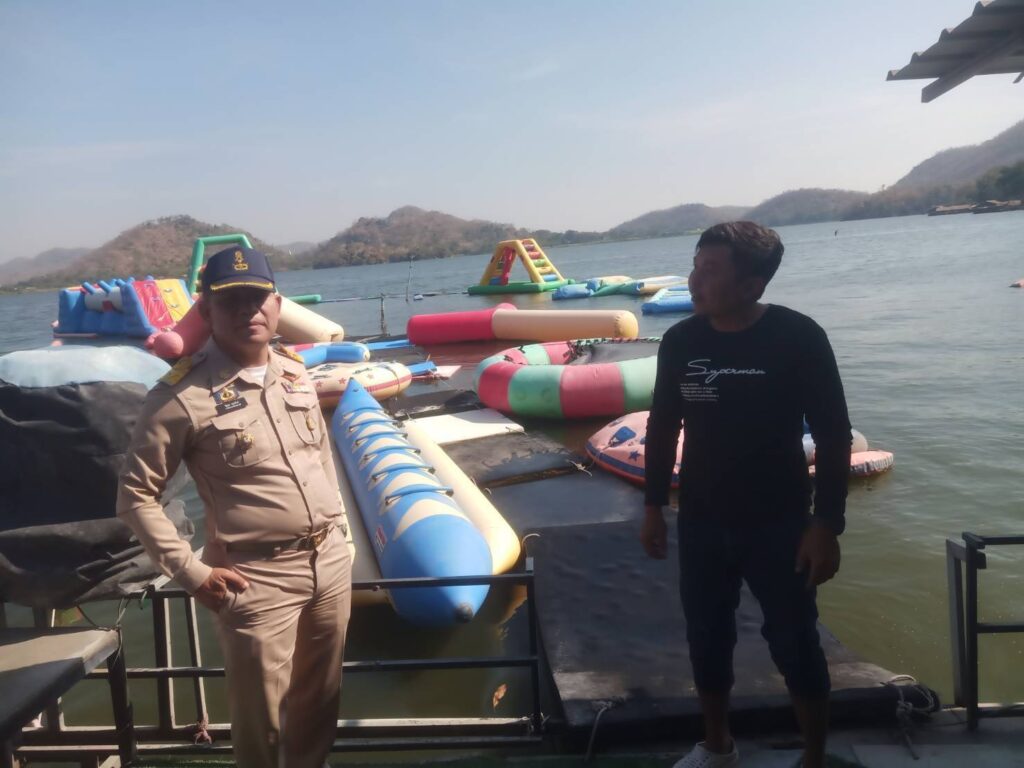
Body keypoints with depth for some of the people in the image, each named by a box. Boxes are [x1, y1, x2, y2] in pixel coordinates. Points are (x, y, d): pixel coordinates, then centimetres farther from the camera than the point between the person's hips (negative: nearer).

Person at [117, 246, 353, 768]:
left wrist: (337, 526, 13)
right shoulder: (182, 395, -14)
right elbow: (135, 497, -10)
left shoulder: (296, 372, 5)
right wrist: (192, 573, -12)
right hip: (257, 581, -5)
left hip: (332, 563, 6)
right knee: (261, 723, 10)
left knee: (319, 704, 21)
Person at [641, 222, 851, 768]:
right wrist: (654, 506, 6)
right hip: (701, 523, 3)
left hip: (779, 524, -3)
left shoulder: (798, 338, -14)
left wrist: (826, 525, -12)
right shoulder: (680, 341, -5)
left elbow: (833, 436, -10)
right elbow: (663, 426, 5)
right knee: (706, 640, 14)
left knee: (795, 646, 8)